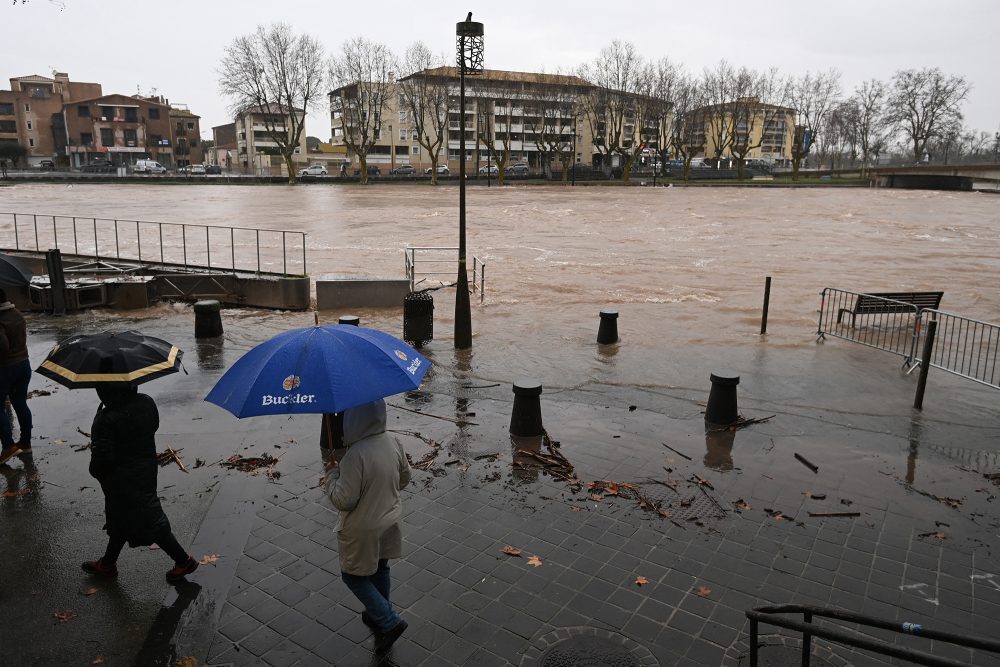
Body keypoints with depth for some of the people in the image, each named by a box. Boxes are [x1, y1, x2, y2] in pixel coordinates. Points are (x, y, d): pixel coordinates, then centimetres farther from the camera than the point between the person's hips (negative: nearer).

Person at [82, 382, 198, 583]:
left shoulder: (107, 420, -28)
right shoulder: (146, 402, -7)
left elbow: (103, 458, -25)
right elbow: (154, 425, 9)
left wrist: (95, 471, -3)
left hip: (122, 480, -8)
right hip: (147, 468, 8)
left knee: (148, 521, 5)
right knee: (119, 519, 25)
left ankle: (183, 560, 15)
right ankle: (108, 563, 43)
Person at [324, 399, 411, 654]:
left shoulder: (356, 455, -31)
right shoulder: (393, 443, -9)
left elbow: (343, 500, -25)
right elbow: (404, 478, 6)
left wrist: (332, 473, -10)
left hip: (363, 532, -7)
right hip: (390, 523, 7)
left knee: (353, 576, 14)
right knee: (380, 569, 25)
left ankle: (389, 622, 11)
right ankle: (379, 614, 44)